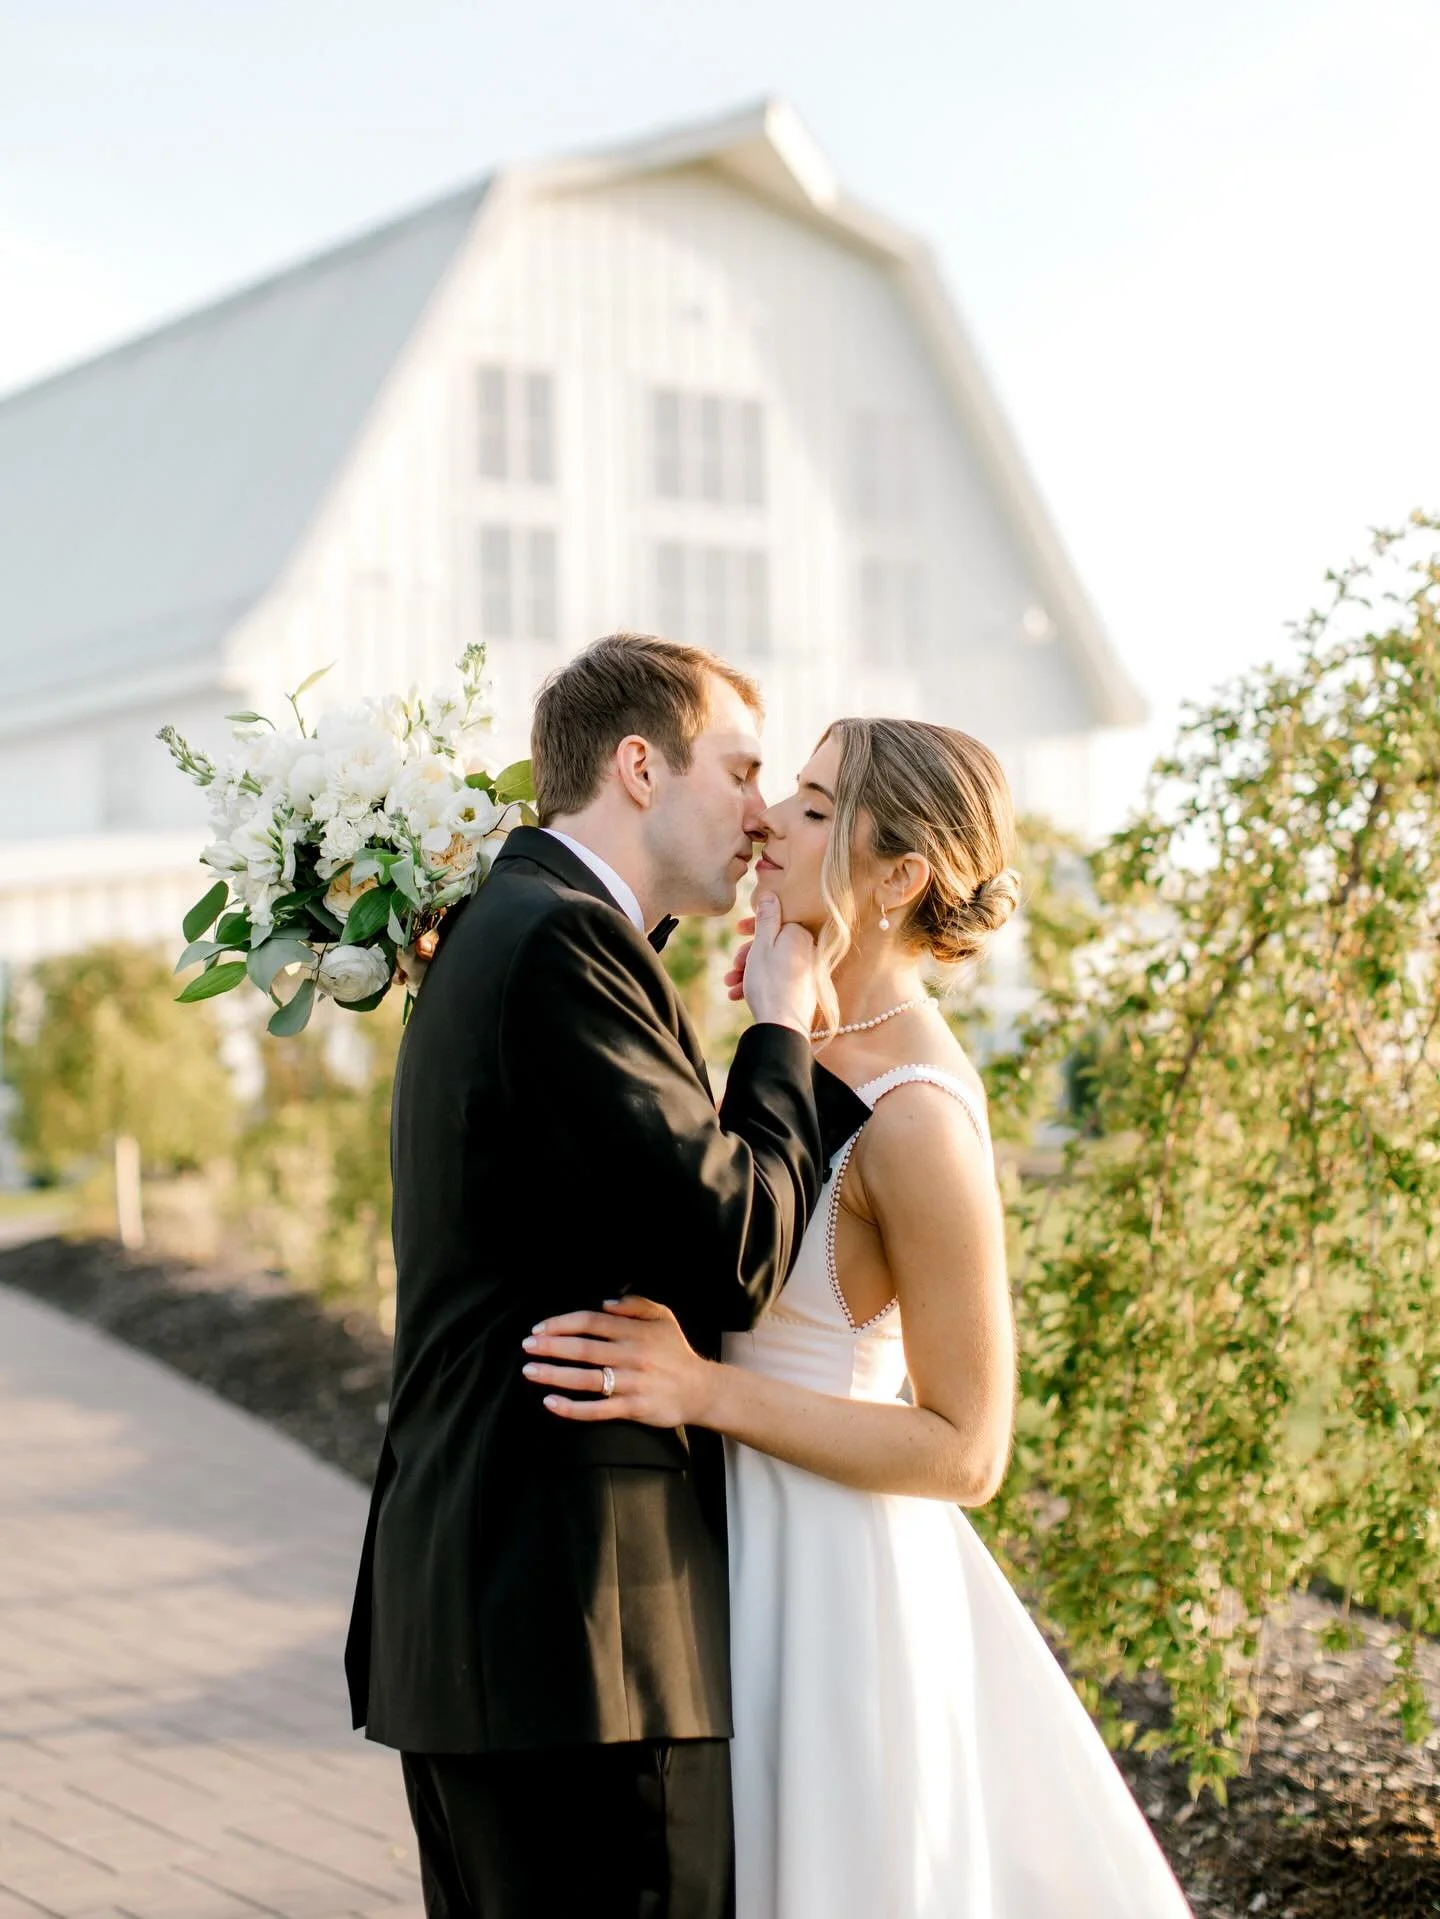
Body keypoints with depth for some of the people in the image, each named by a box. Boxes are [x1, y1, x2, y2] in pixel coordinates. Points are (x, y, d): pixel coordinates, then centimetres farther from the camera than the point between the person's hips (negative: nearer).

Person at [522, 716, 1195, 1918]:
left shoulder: (920, 1117, -24)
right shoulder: (811, 1042, 1)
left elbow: (966, 1451, -20)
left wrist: (702, 1390, -26)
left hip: (823, 1572, -8)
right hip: (748, 1542, 9)